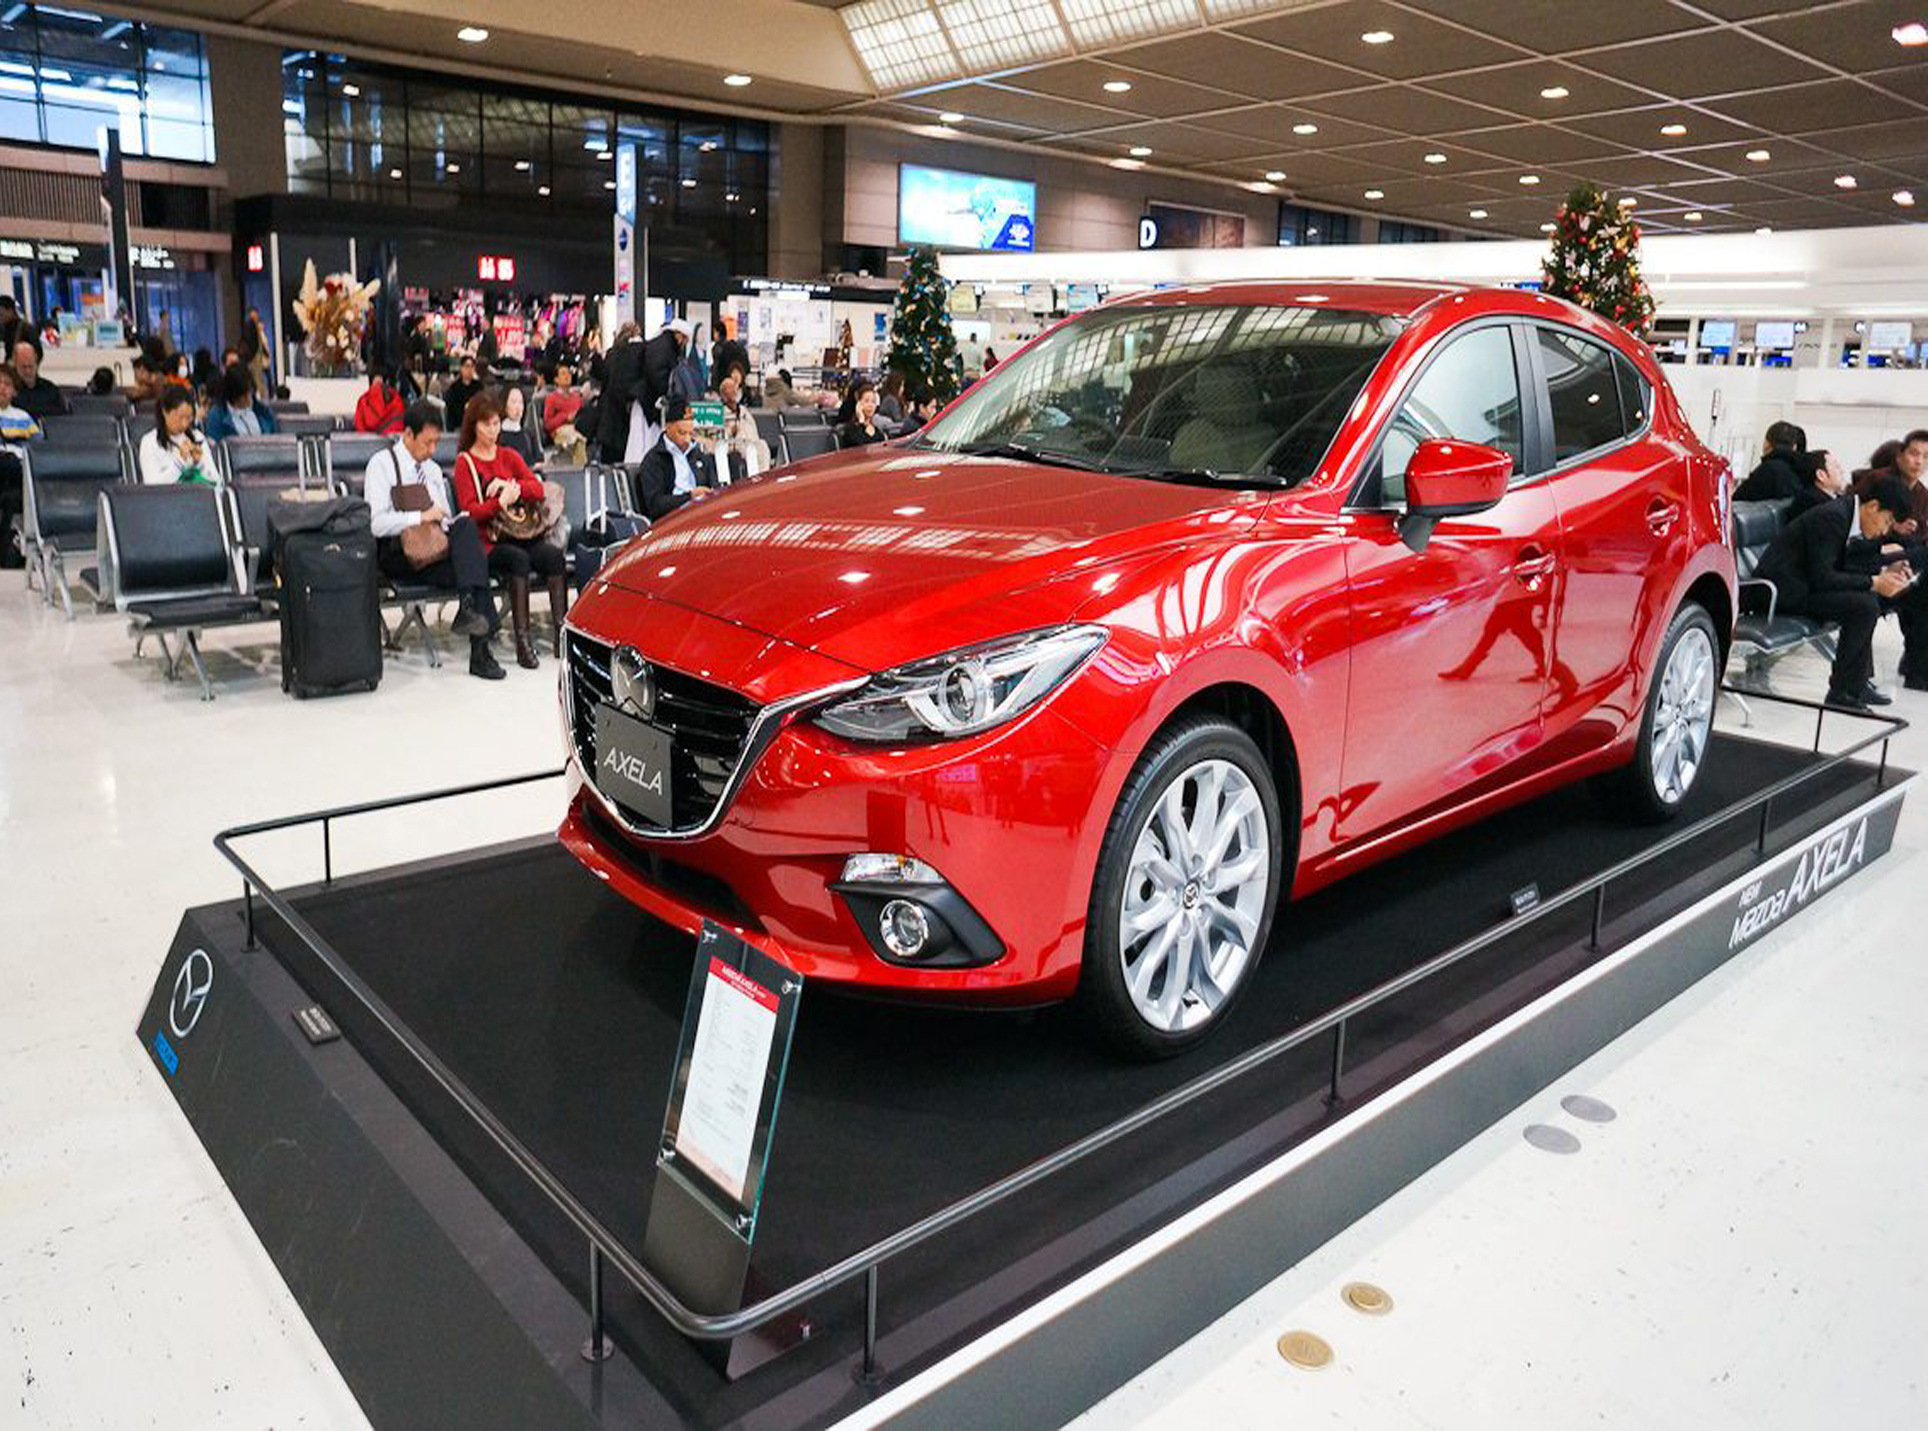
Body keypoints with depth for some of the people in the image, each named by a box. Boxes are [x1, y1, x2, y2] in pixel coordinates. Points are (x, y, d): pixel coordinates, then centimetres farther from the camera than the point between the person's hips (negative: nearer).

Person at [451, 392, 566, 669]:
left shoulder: (509, 456, 19)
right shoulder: (465, 462, 6)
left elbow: (538, 489, 7)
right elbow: (470, 510, -5)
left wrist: (511, 486, -12)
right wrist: (500, 502, -22)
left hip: (520, 534, 4)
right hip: (486, 541, -4)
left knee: (553, 554, -26)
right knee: (518, 558, -35)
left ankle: (561, 629, -31)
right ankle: (522, 641, -38)